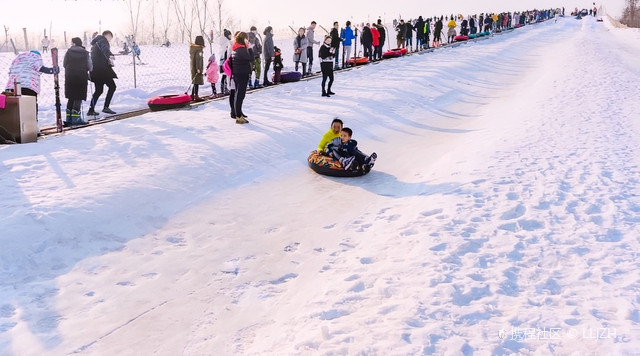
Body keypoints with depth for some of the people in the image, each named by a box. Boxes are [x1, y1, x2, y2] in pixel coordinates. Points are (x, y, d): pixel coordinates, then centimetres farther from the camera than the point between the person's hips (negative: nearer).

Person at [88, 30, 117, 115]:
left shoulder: (96, 43, 25)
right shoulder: (103, 40, -5)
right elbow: (105, 49, -29)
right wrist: (110, 55, -48)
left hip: (95, 70, 10)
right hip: (102, 69, -9)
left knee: (99, 90, 16)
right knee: (112, 86, -2)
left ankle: (91, 110, 15)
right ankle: (106, 107, -8)